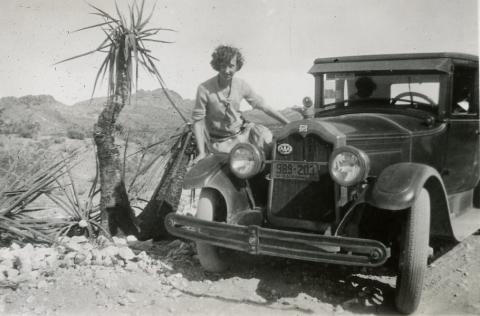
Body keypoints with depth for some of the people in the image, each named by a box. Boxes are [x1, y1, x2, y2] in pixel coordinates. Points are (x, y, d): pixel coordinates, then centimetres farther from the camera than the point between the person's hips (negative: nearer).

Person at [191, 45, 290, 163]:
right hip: (220, 142, -3)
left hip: (242, 132, 3)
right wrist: (202, 152, -17)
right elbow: (197, 120, -12)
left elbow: (263, 106, 2)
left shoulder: (241, 85, -6)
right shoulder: (205, 89, -17)